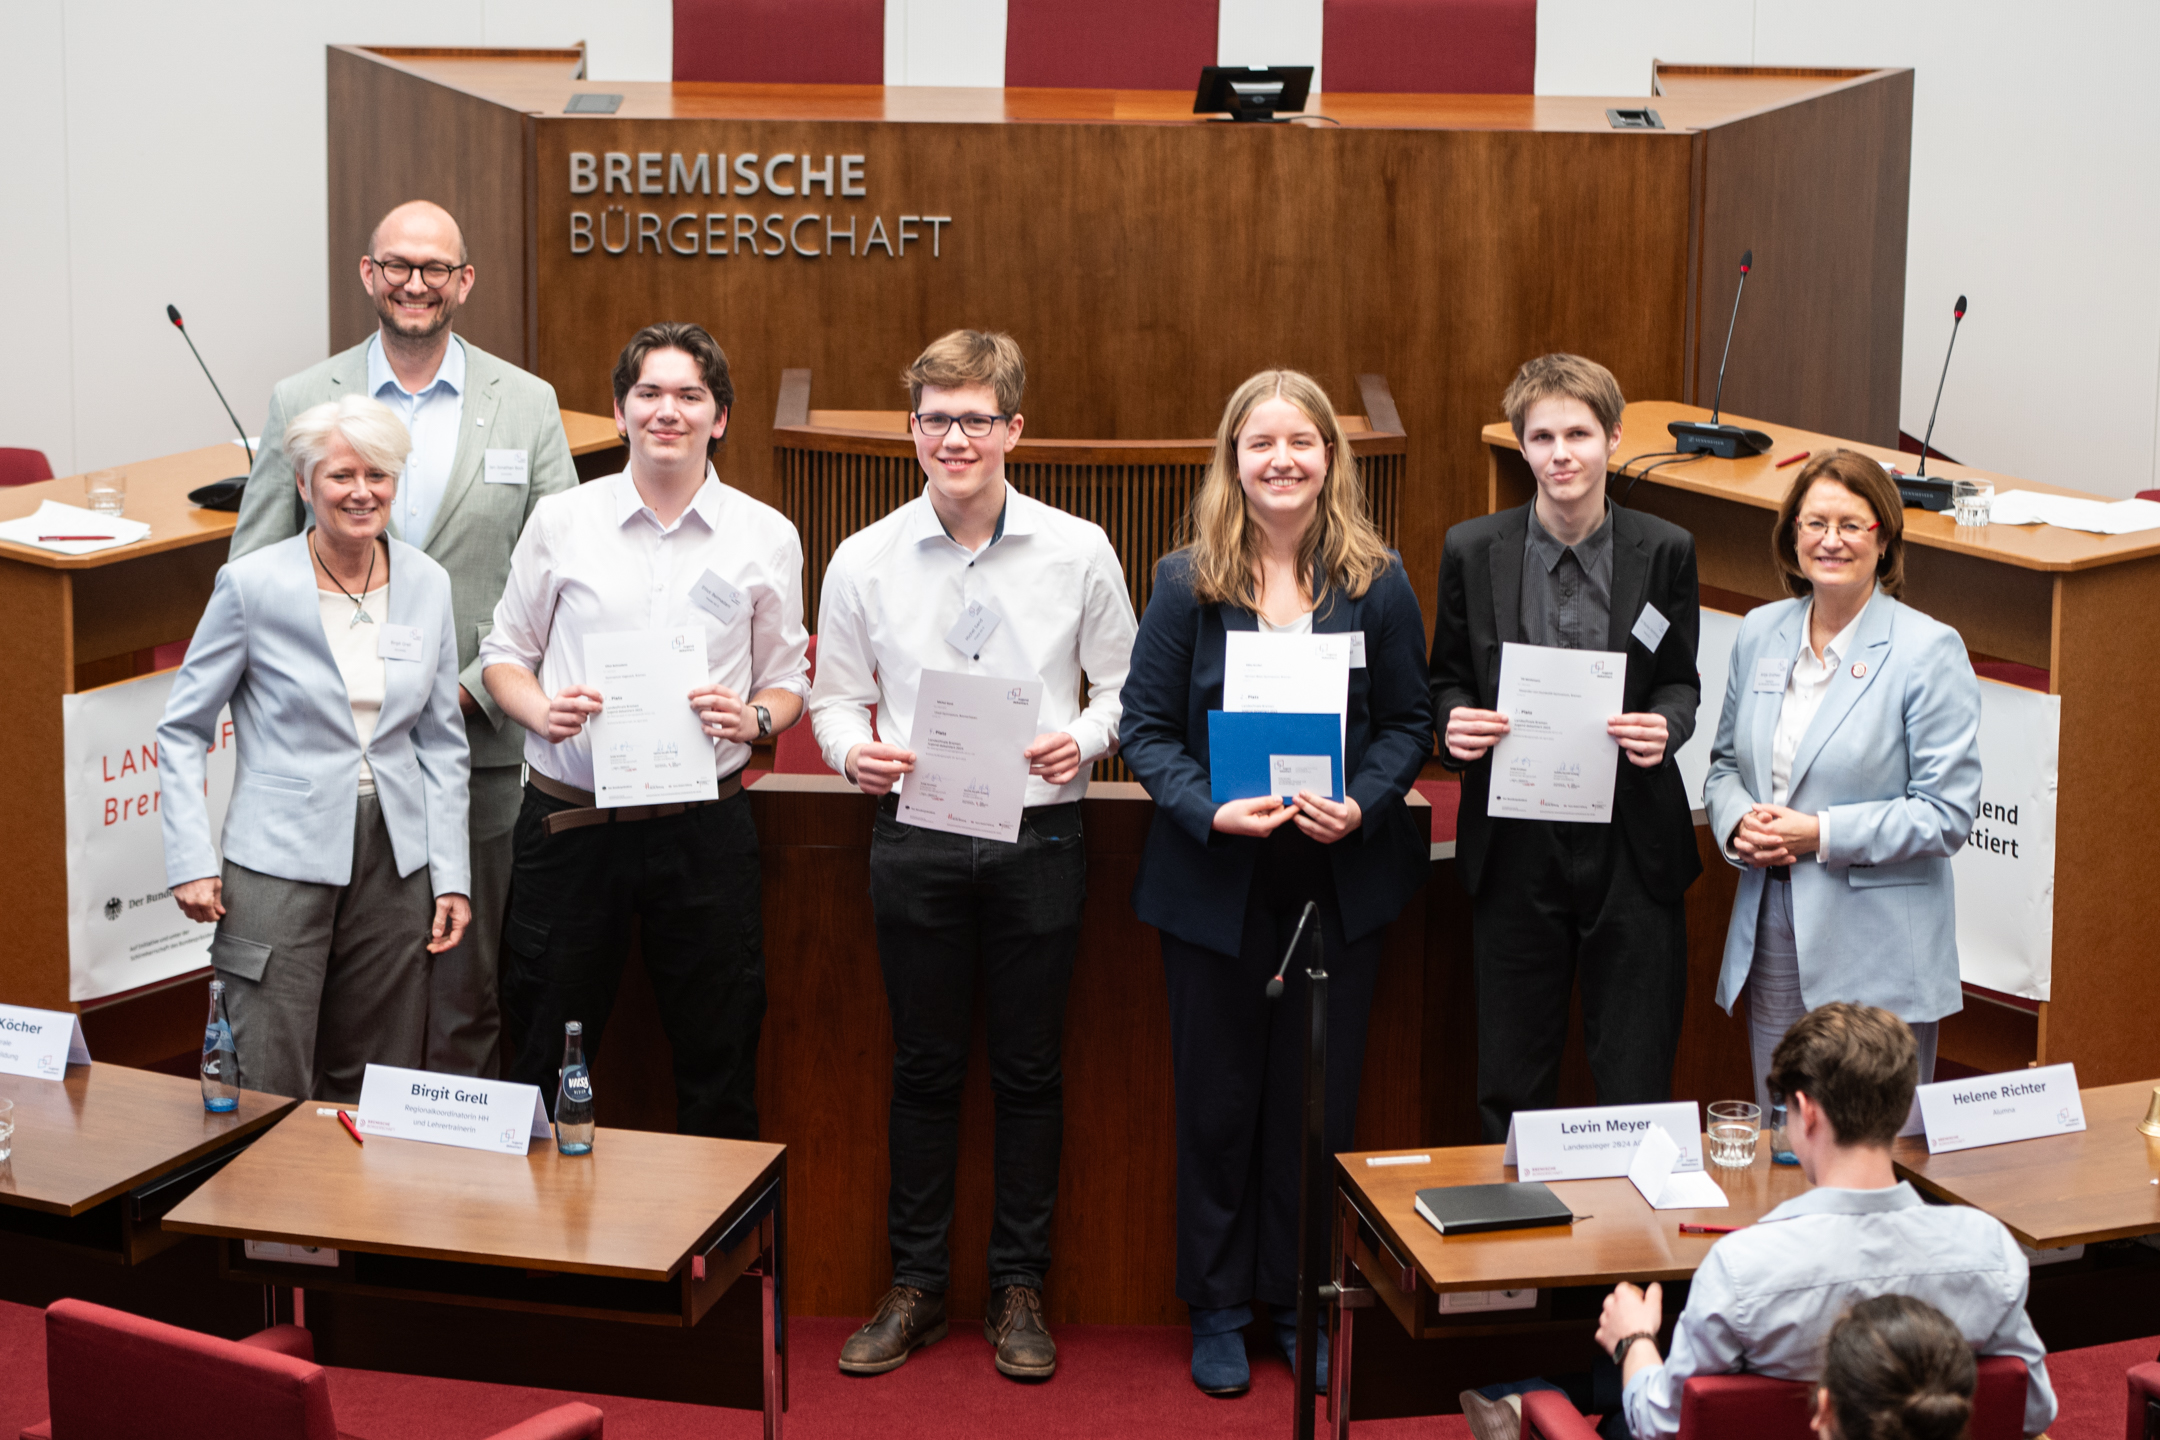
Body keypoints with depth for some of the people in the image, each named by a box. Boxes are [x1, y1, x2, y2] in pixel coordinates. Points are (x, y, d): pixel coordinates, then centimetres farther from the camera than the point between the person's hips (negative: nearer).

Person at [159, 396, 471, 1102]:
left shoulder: (427, 584, 4)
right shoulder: (252, 585, -7)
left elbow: (442, 742, 10)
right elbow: (181, 730, 0)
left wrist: (451, 876, 4)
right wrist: (192, 860, -8)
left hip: (395, 864, 4)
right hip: (280, 864, -4)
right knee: (274, 1097, -4)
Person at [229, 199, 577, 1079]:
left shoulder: (528, 404, 4)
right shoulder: (301, 403, 5)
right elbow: (251, 572, 6)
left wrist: (474, 686, -8)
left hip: (474, 751, 0)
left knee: (466, 991, 7)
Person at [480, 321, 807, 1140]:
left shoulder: (765, 537, 4)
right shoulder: (560, 521, 4)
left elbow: (788, 678, 9)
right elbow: (503, 654, 10)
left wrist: (753, 717, -12)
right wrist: (541, 711, -10)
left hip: (703, 823, 0)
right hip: (570, 819, 0)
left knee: (718, 1057, 8)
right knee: (546, 1060, 8)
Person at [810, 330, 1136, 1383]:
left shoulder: (1078, 552, -1)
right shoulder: (863, 561, 1)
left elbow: (1122, 687, 6)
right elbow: (835, 697, 7)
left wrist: (1082, 741, -14)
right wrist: (854, 751, -14)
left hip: (1038, 835, 0)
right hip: (916, 840, 1)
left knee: (1029, 1069, 7)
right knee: (925, 1067, 9)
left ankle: (1019, 1287, 20)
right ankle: (915, 1285, 21)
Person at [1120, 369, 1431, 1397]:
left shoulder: (1377, 583, -1)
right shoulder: (1187, 582, -4)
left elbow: (1408, 723, 3)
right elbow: (1146, 726, -3)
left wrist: (1361, 803, -15)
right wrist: (1210, 810, -19)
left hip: (1340, 882, 1)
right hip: (1215, 884, -1)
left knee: (1320, 1101, 10)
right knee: (1218, 1101, 9)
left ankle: (1302, 1301, 26)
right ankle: (1218, 1309, 23)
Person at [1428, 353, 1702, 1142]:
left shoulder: (1665, 551, -1)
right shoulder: (1472, 550, -1)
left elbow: (1680, 682, 8)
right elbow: (1447, 680, 9)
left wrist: (1664, 727, -15)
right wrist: (1455, 723, -14)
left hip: (1633, 843, 0)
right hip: (1516, 842, 1)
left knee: (1635, 1085, 4)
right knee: (1510, 1084, 10)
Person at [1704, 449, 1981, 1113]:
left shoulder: (1928, 650, -8)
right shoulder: (1760, 633, 9)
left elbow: (1949, 814, -11)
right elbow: (1727, 762, 19)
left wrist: (1822, 834, -17)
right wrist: (1738, 821, -4)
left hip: (1877, 953, -5)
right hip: (1772, 943, 5)